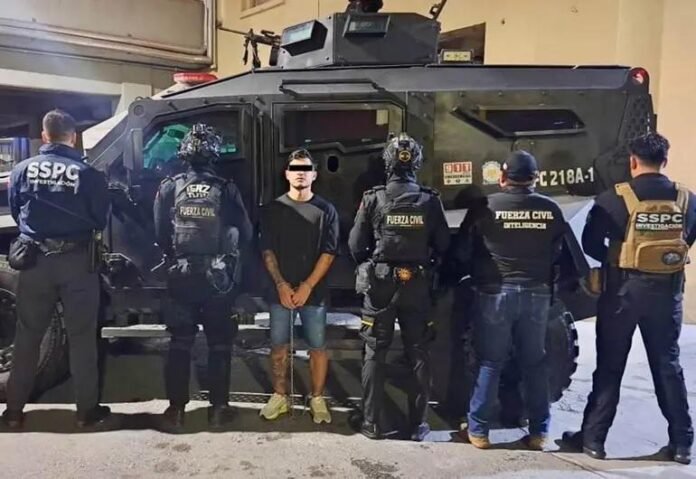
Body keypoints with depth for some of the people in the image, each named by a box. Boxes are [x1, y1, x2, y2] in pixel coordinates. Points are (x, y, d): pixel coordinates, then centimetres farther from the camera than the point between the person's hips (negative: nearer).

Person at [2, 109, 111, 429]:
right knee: (81, 336, 6)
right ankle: (87, 410, 12)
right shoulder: (88, 173, -9)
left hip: (34, 259, 2)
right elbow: (101, 220, 1)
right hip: (76, 261, -2)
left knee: (27, 335, 13)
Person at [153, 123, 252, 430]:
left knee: (180, 344, 11)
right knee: (219, 344, 11)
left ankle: (176, 409, 16)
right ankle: (218, 409, 15)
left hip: (181, 277, 1)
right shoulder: (227, 190, -7)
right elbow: (246, 234, -2)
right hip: (219, 278, -1)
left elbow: (160, 234, 2)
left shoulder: (169, 188, -2)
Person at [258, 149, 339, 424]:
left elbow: (329, 252, -3)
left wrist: (307, 286, -10)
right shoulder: (273, 209, 6)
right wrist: (281, 285, -8)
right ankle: (280, 397, 21)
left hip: (314, 291, -1)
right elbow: (267, 250, 3)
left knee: (317, 347, 2)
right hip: (281, 290, 1)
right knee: (278, 345, 7)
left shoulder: (326, 210, 2)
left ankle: (317, 399, 15)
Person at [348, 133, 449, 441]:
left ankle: (371, 423, 15)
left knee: (375, 354, 9)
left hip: (380, 284, -1)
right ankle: (418, 424, 18)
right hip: (417, 285, 1)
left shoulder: (373, 198, -8)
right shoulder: (430, 200, -5)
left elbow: (355, 245, -4)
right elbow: (443, 245, 0)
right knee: (418, 354, 11)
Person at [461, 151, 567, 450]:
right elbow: (558, 254, 9)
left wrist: (478, 278, 20)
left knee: (490, 363, 6)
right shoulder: (550, 209, 1)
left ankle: (478, 430, 12)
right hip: (537, 293, 3)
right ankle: (538, 432, 19)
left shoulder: (487, 207, -7)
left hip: (496, 292, -2)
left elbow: (467, 250, 2)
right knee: (535, 363, 13)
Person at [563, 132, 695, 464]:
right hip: (667, 290, 3)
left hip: (624, 289, -3)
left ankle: (593, 438, 14)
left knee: (609, 367, 7)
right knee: (668, 366, 15)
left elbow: (590, 243, -7)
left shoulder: (615, 198, -12)